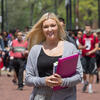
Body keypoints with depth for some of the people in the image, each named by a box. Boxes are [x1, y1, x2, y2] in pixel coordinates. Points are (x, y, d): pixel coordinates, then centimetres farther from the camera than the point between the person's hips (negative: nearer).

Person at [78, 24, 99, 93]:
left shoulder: (94, 38, 1)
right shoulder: (82, 37, 7)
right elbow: (79, 46, 12)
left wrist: (90, 52, -14)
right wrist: (83, 47, -10)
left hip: (92, 57, -1)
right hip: (84, 56, 1)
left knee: (91, 73, -1)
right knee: (83, 72, -5)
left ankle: (90, 87, 8)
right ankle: (85, 82, 24)